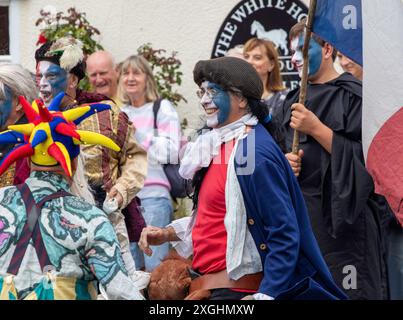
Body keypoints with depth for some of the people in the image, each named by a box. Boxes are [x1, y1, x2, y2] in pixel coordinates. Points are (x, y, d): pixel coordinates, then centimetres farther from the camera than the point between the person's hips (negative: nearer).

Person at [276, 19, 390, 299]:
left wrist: (316, 129, -18)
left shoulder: (353, 95, -6)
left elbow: (364, 157, -15)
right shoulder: (293, 102, 15)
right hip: (299, 212, 6)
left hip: (341, 214, -6)